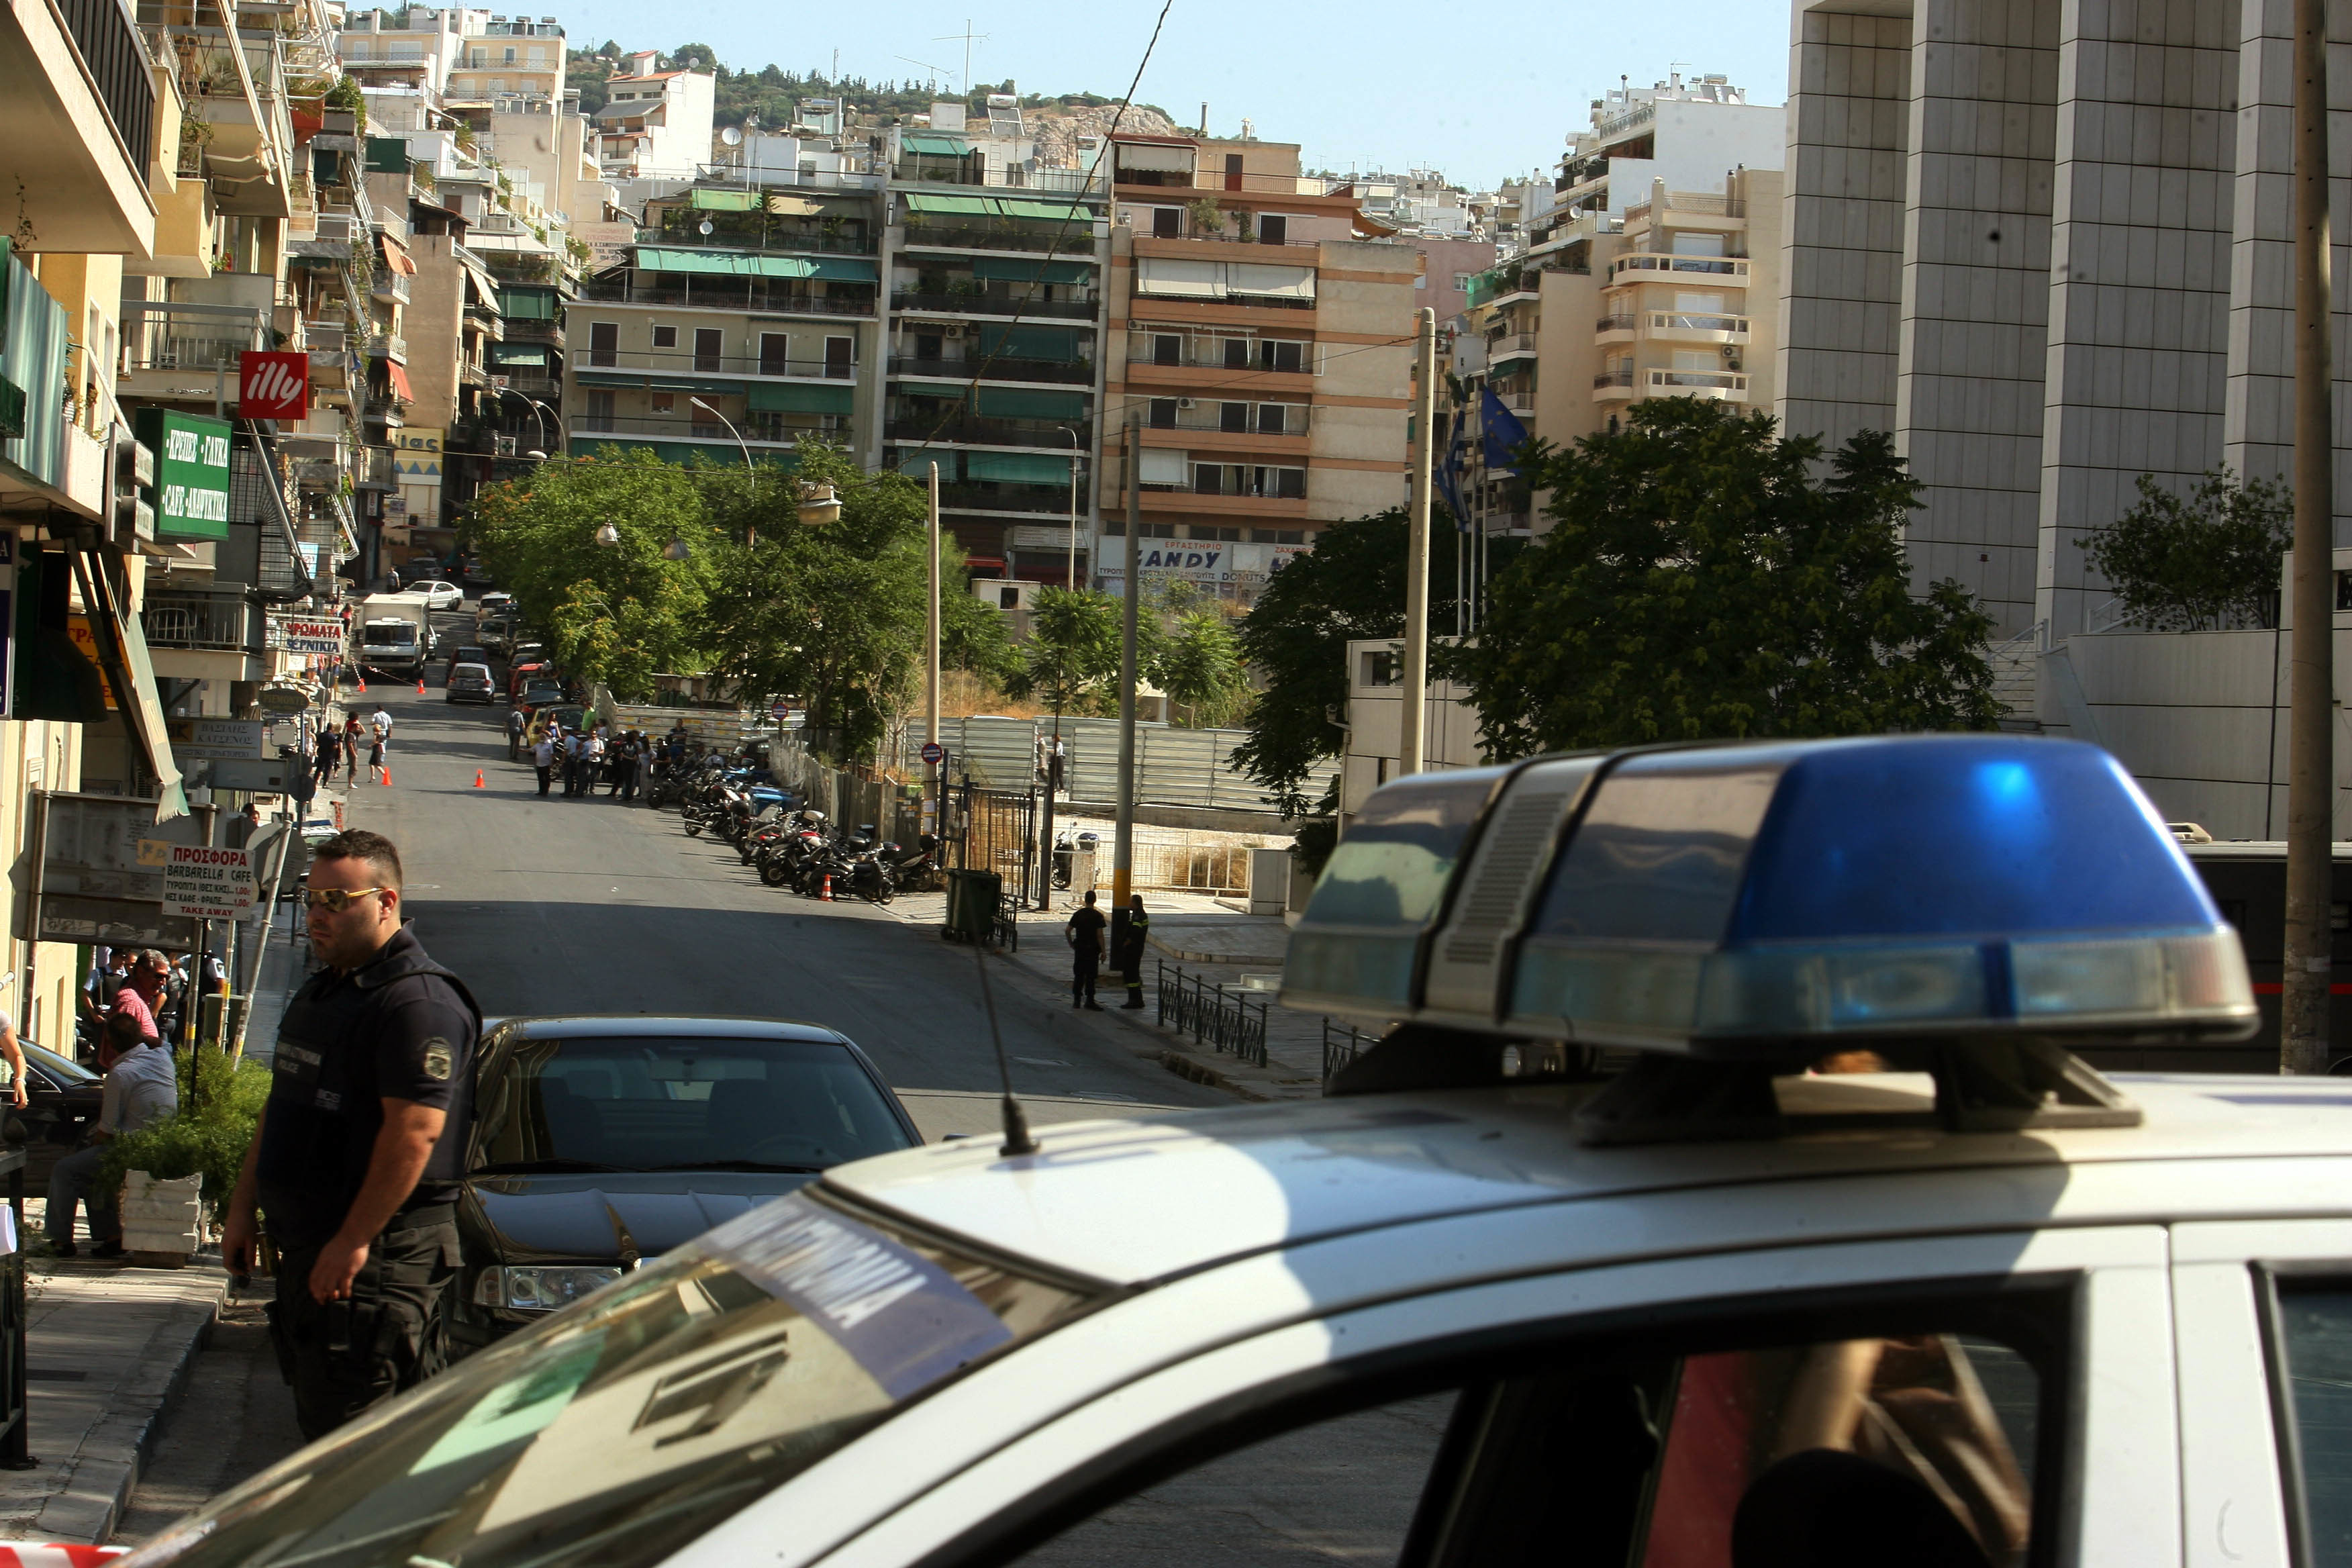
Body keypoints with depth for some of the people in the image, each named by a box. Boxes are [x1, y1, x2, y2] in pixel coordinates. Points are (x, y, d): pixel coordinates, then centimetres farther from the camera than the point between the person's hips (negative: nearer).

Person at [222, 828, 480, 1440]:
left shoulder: (417, 1001, -16)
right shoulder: (319, 993, 17)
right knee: (317, 1419, 12)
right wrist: (242, 1207, 19)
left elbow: (415, 1132, -23)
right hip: (307, 1243, 10)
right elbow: (280, 1107, 25)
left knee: (347, 1430, -10)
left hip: (382, 1255, -10)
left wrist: (353, 1242, -24)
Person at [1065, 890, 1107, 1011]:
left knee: (1078, 975, 10)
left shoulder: (1078, 914, 2)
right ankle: (1089, 1000, 1)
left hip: (1079, 948, 4)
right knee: (1090, 976, 2)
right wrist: (1103, 952, -10)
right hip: (1092, 949, -4)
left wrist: (1072, 945, 11)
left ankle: (1077, 1000, 11)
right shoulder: (1097, 916, -10)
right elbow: (1100, 935, -14)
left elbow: (1067, 930, 0)